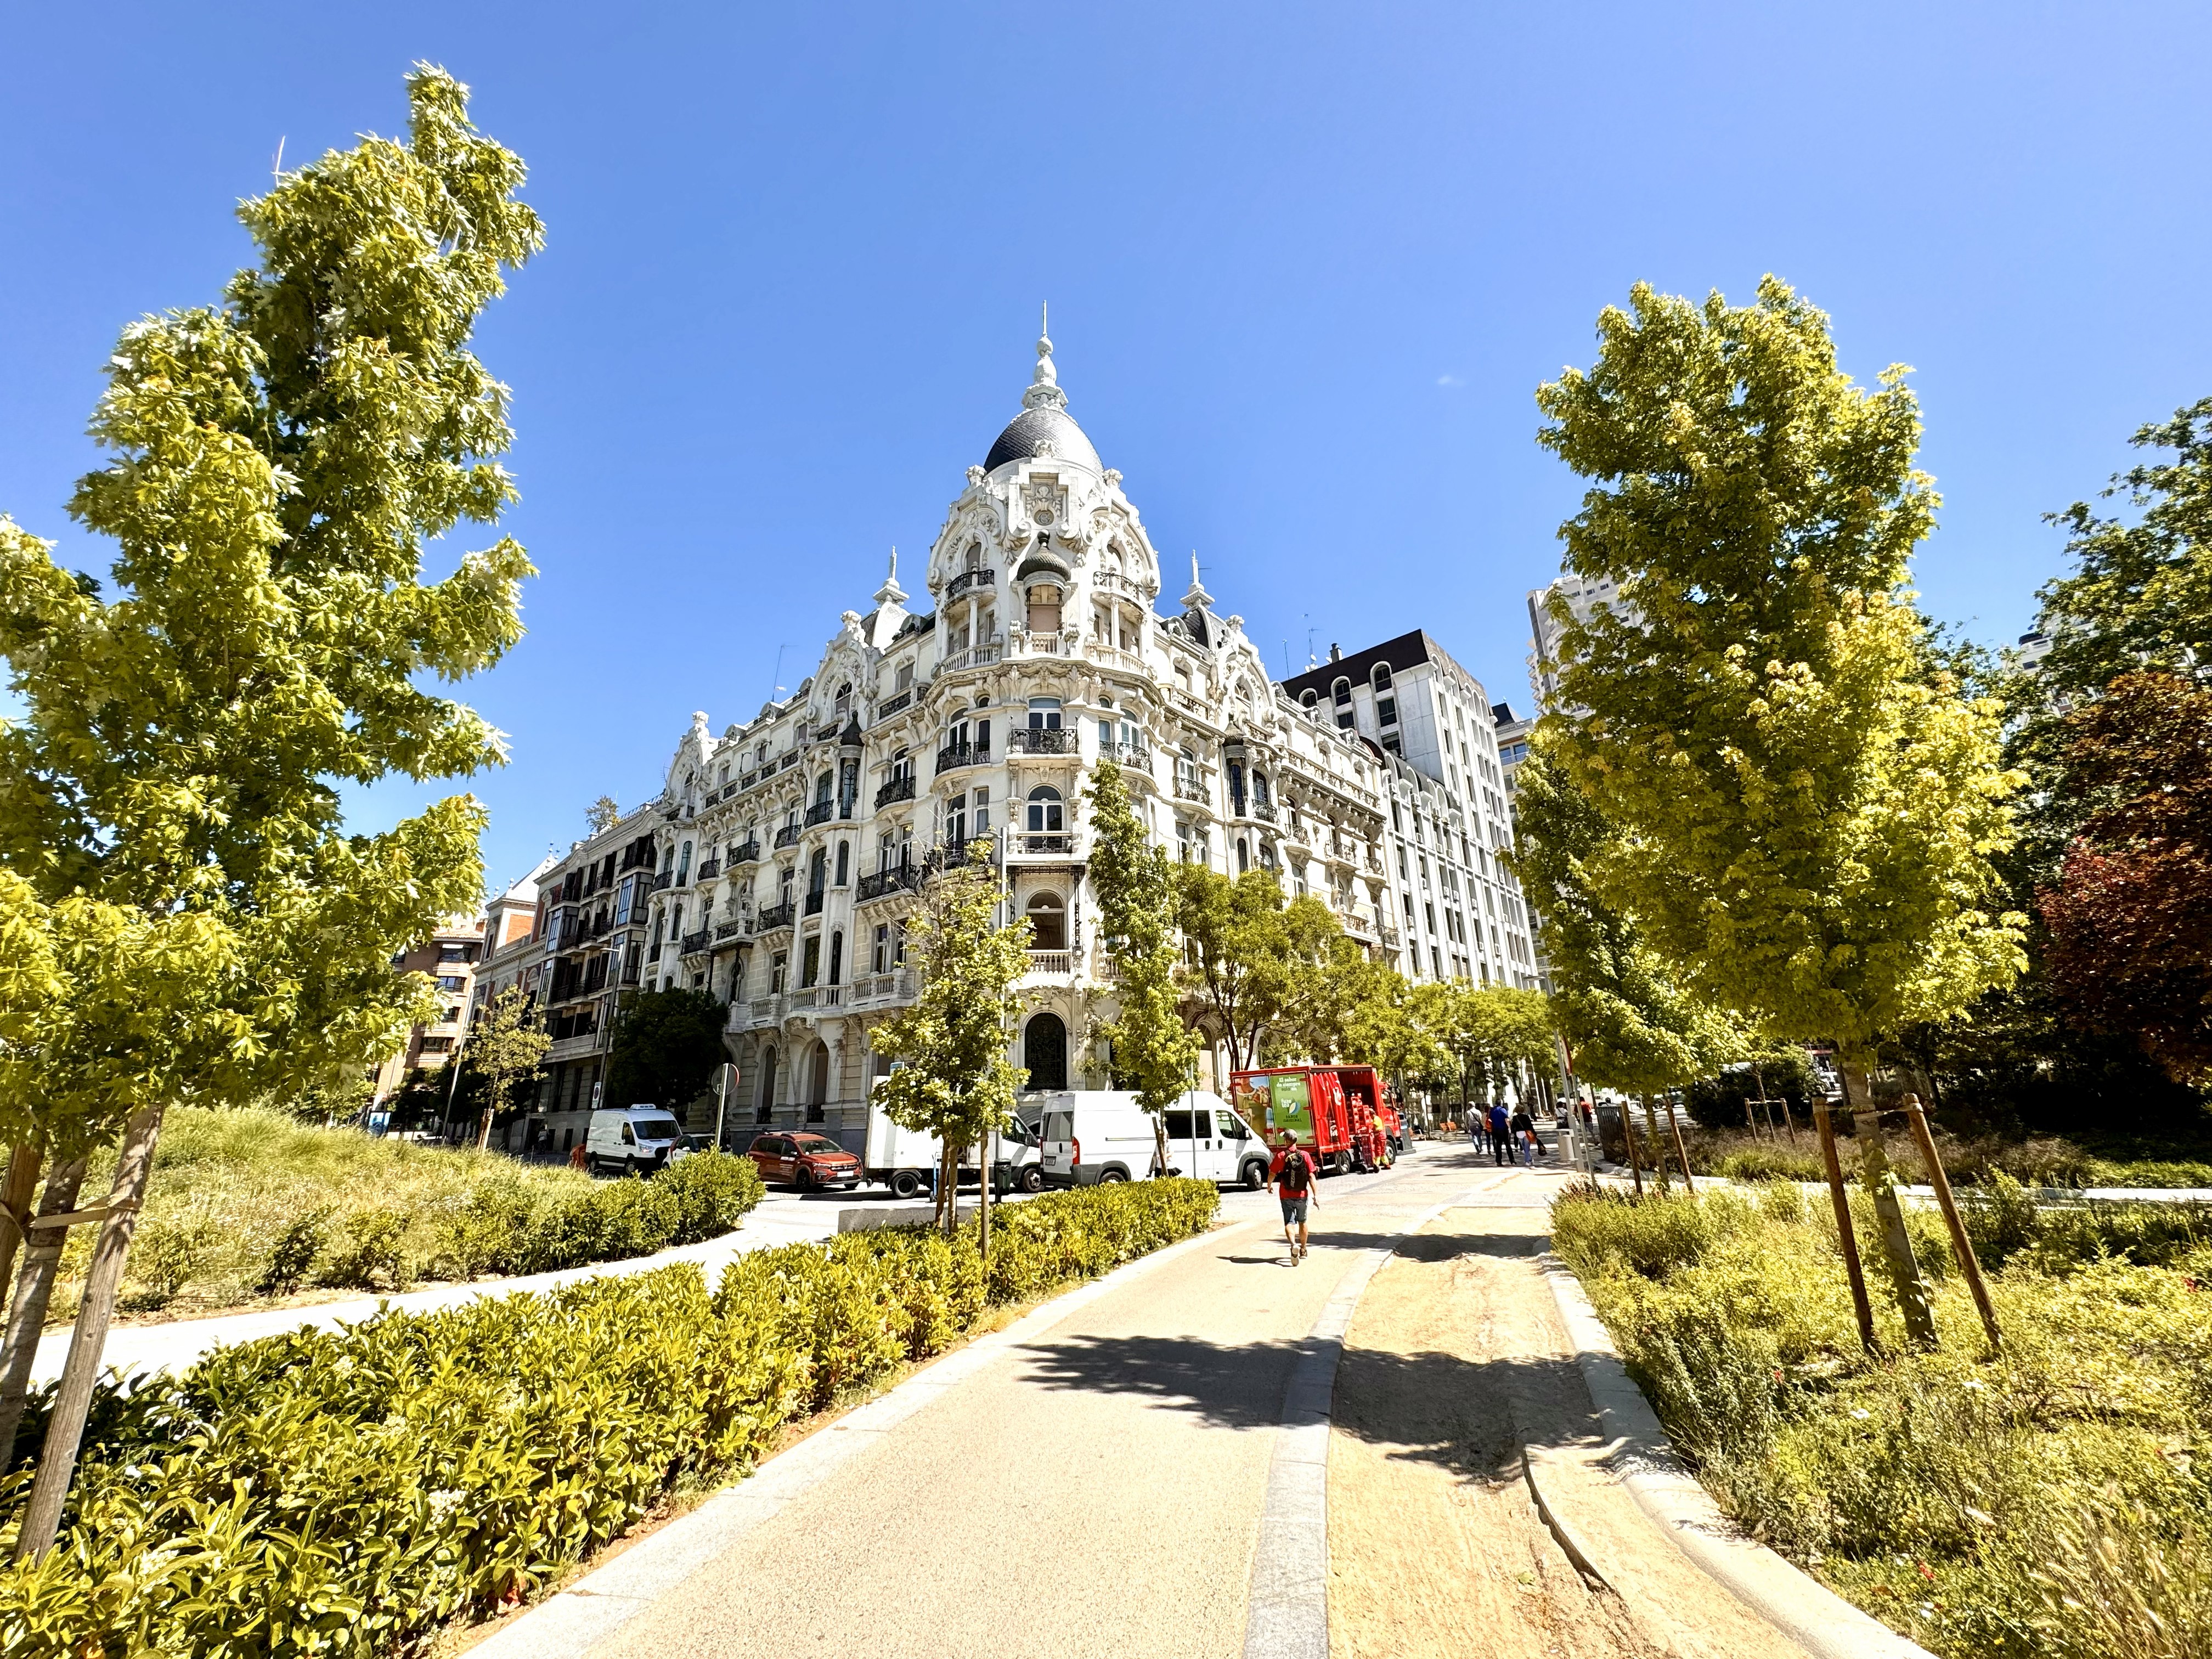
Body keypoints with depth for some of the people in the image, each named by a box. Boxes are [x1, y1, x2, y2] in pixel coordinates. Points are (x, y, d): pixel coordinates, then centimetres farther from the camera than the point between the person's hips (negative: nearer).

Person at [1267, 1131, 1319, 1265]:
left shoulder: (1281, 1155, -8)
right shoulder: (1304, 1155, -5)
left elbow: (1272, 1174, -6)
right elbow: (1311, 1176, -9)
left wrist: (1269, 1185, 15)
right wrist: (1315, 1196, -6)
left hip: (1286, 1196, -2)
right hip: (1302, 1195, 2)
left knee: (1288, 1223, -1)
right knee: (1302, 1222, 21)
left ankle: (1294, 1245, -27)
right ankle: (1303, 1251, 32)